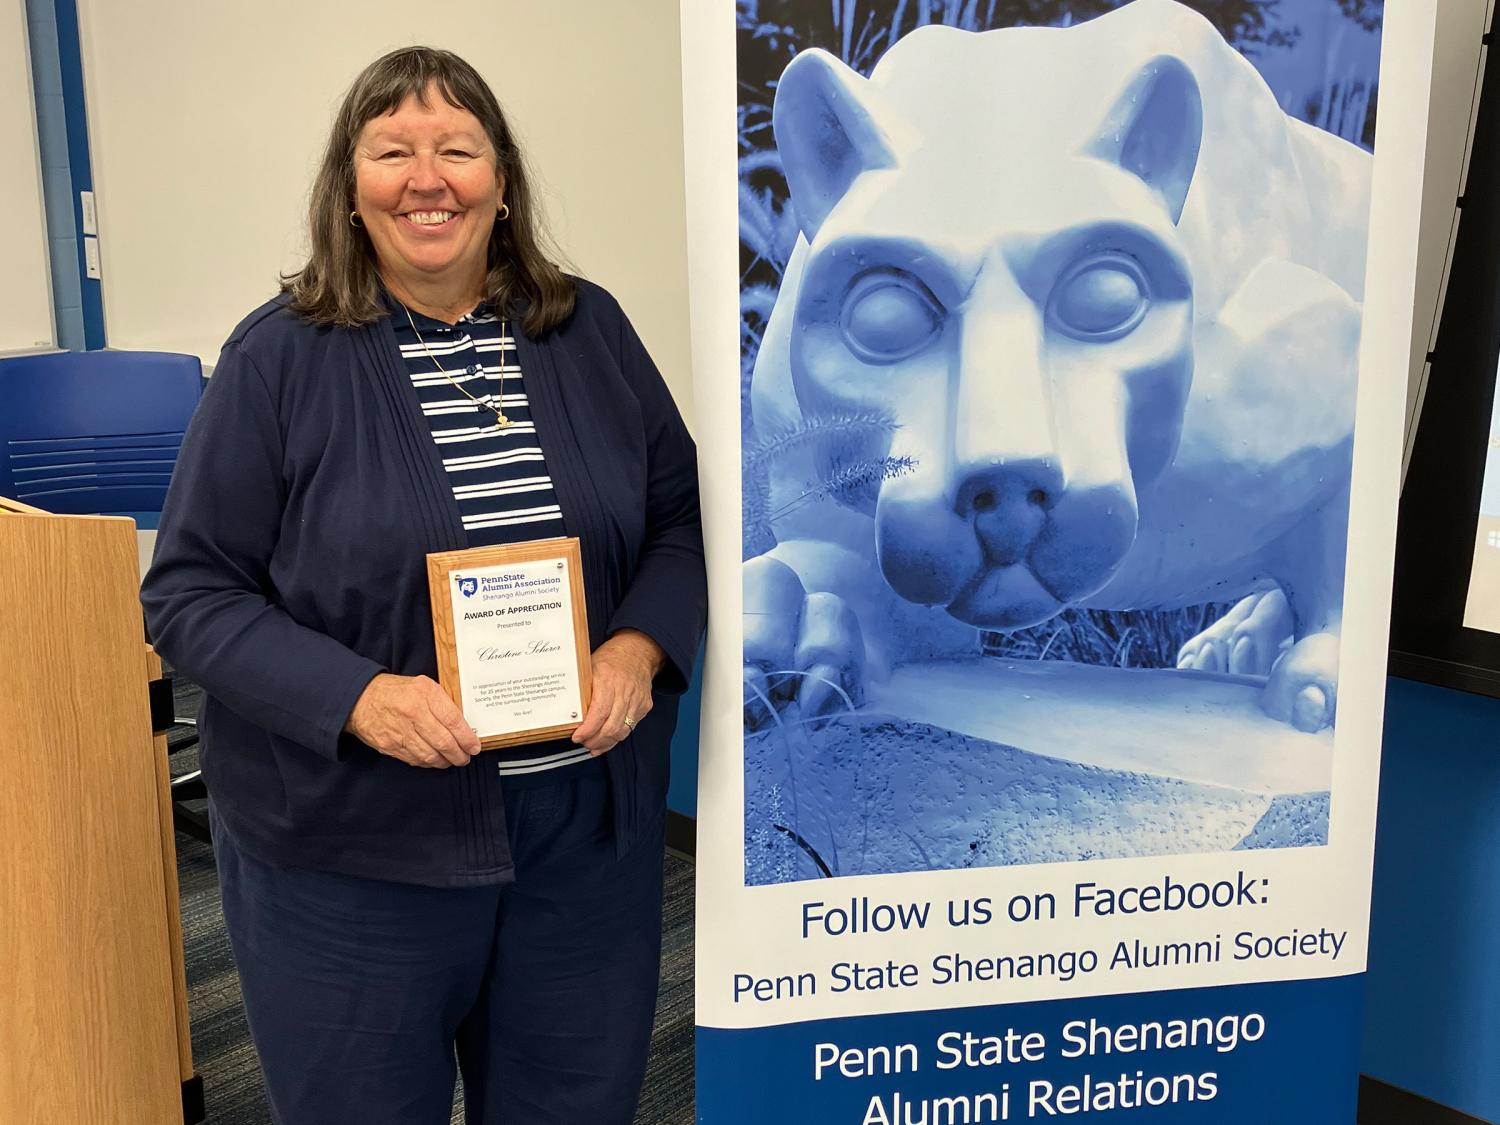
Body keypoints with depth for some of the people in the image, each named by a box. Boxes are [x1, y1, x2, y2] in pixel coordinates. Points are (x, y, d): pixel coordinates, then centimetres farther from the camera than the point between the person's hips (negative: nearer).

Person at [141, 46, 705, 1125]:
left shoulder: (590, 330, 3)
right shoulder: (280, 357, -6)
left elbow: (681, 519, 8)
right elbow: (192, 590, -6)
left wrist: (640, 648, -11)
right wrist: (359, 697, -21)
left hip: (589, 829, 3)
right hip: (349, 848, -2)